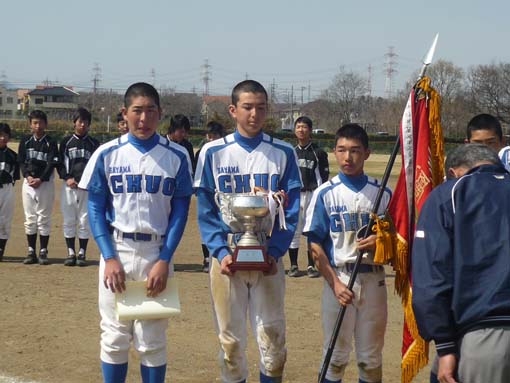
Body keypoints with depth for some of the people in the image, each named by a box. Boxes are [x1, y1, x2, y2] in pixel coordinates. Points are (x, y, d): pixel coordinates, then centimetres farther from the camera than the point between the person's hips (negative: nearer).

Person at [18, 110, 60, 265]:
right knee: (30, 219, 5)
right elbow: (21, 161, 4)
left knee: (44, 219, -1)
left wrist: (40, 179, -16)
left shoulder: (51, 143, 0)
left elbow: (52, 164, -7)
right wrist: (28, 176, -12)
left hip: (45, 183, -3)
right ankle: (31, 252, 9)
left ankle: (43, 252, 3)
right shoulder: (25, 141, 8)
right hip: (28, 182, 3)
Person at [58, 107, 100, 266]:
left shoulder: (94, 143, 8)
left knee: (85, 221, 0)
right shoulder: (66, 142, 9)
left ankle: (82, 253, 7)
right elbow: (60, 163, 7)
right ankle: (71, 253, 9)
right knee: (69, 221, 2)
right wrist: (67, 178, -9)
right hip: (69, 186, 1)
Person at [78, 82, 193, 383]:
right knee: (114, 337, 5)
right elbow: (96, 208, 2)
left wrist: (164, 260, -9)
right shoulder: (107, 154, 1)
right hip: (116, 249, 1)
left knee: (153, 340, 4)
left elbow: (180, 210, 1)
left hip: (157, 253, 0)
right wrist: (109, 257, -8)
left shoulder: (176, 156, 0)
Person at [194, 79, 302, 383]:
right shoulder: (213, 153, 2)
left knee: (273, 336, -1)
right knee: (230, 337, 5)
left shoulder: (283, 153, 4)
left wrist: (275, 252, -10)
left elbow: (291, 210, 2)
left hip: (269, 258, 0)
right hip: (227, 257, 0)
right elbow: (206, 211, 1)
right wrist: (221, 252, -11)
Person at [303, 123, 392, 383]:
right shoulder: (325, 194, -1)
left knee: (371, 356, 9)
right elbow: (316, 247, -3)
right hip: (338, 278, -2)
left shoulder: (382, 193, 4)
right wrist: (335, 283, -13)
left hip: (374, 279, 2)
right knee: (336, 355, 4)